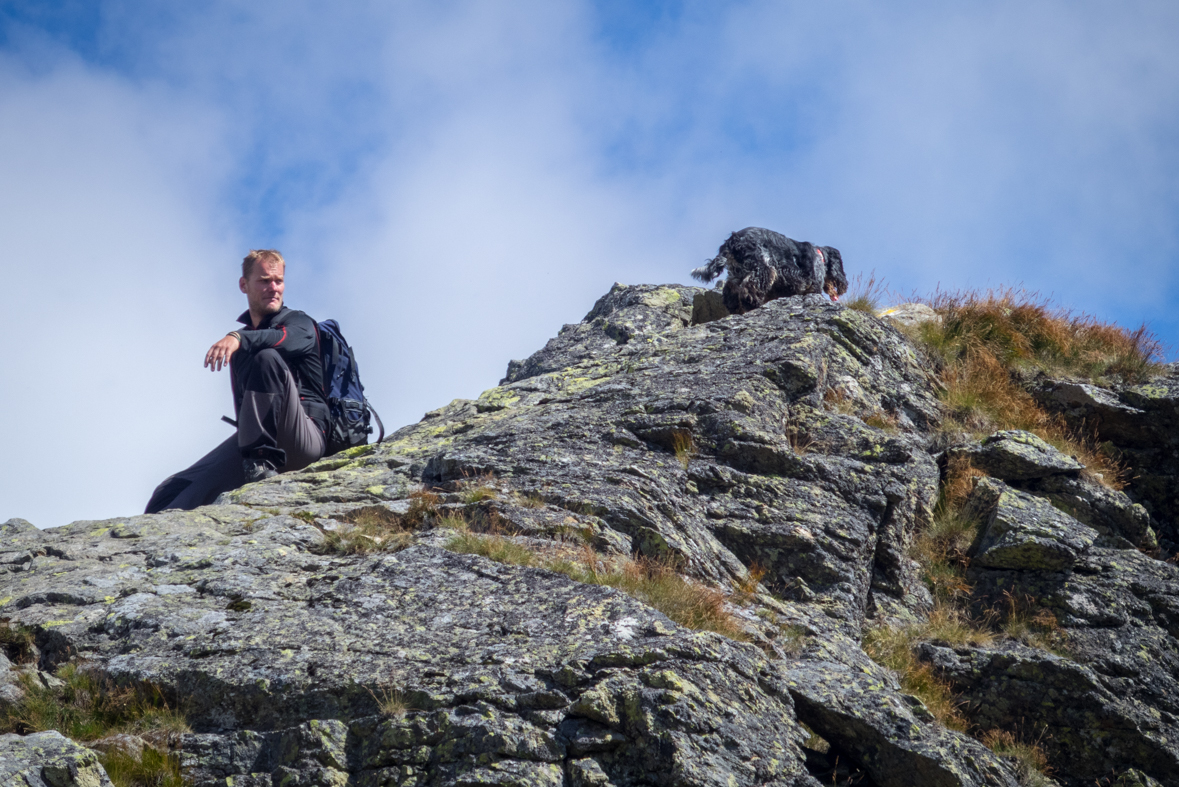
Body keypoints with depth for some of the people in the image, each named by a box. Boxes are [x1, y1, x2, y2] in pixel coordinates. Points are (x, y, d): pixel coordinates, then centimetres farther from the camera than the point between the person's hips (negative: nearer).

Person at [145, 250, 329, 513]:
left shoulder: (300, 324, 7)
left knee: (267, 358, -30)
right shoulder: (241, 343, 25)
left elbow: (289, 338, -20)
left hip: (304, 439, -6)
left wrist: (239, 338, -37)